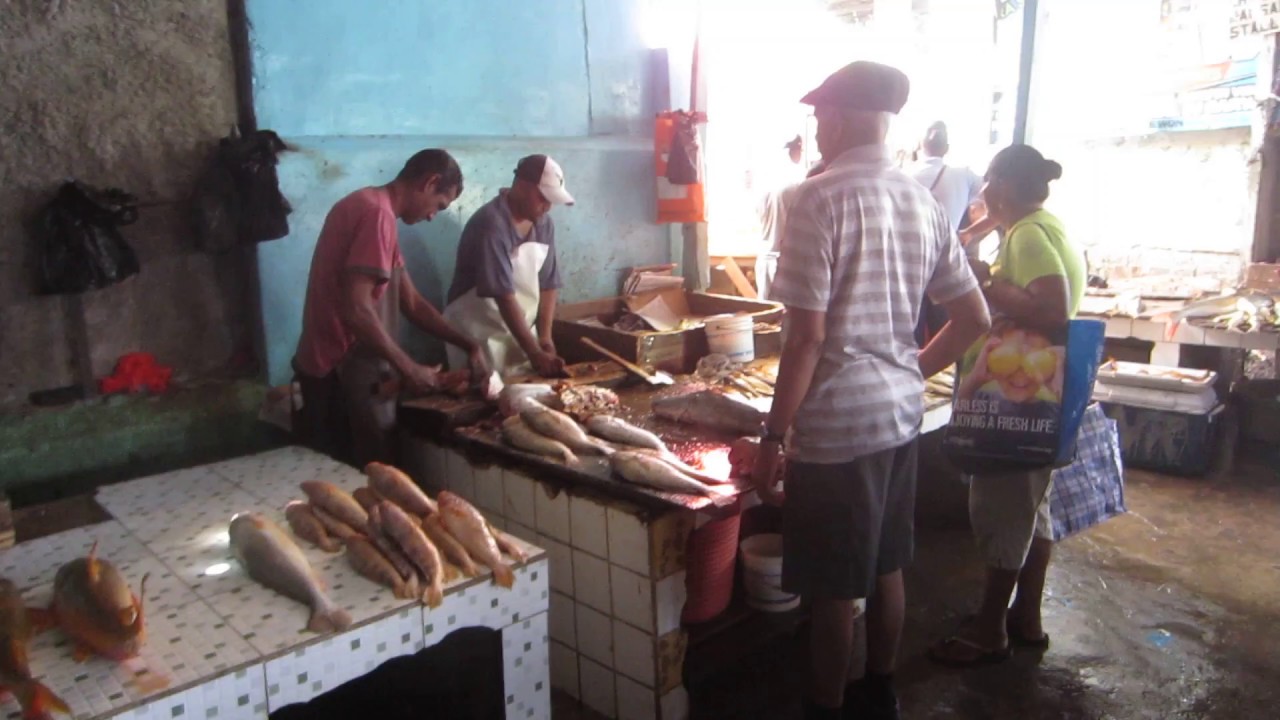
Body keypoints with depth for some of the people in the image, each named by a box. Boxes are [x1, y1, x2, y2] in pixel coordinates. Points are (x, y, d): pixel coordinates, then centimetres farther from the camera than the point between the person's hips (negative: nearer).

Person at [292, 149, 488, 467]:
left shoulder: (370, 206, 15)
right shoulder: (378, 214, -18)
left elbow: (412, 302, 15)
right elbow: (356, 309, -26)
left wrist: (467, 344, 8)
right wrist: (408, 368, -16)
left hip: (336, 368, 10)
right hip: (344, 372, -10)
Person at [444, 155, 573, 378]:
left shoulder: (544, 224, 2)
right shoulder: (491, 224, -21)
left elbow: (548, 284, 5)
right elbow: (504, 295, -25)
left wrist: (544, 336, -6)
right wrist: (534, 353, -27)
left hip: (522, 332, 7)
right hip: (481, 335, -6)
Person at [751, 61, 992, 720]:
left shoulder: (821, 199, -15)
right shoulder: (923, 202, 7)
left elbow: (807, 337, -19)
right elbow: (974, 318, 11)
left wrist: (774, 436, -13)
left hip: (837, 420, -8)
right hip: (901, 412, 8)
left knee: (834, 589, 7)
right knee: (886, 568, 20)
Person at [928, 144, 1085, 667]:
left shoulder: (1029, 233, -17)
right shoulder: (1050, 229, 14)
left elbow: (1054, 311, -29)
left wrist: (985, 284, -22)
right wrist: (992, 280, 9)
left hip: (1019, 395, -10)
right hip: (1041, 394, 10)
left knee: (1001, 506, 0)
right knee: (1029, 504, 16)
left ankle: (990, 630, 12)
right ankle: (1026, 618, 29)